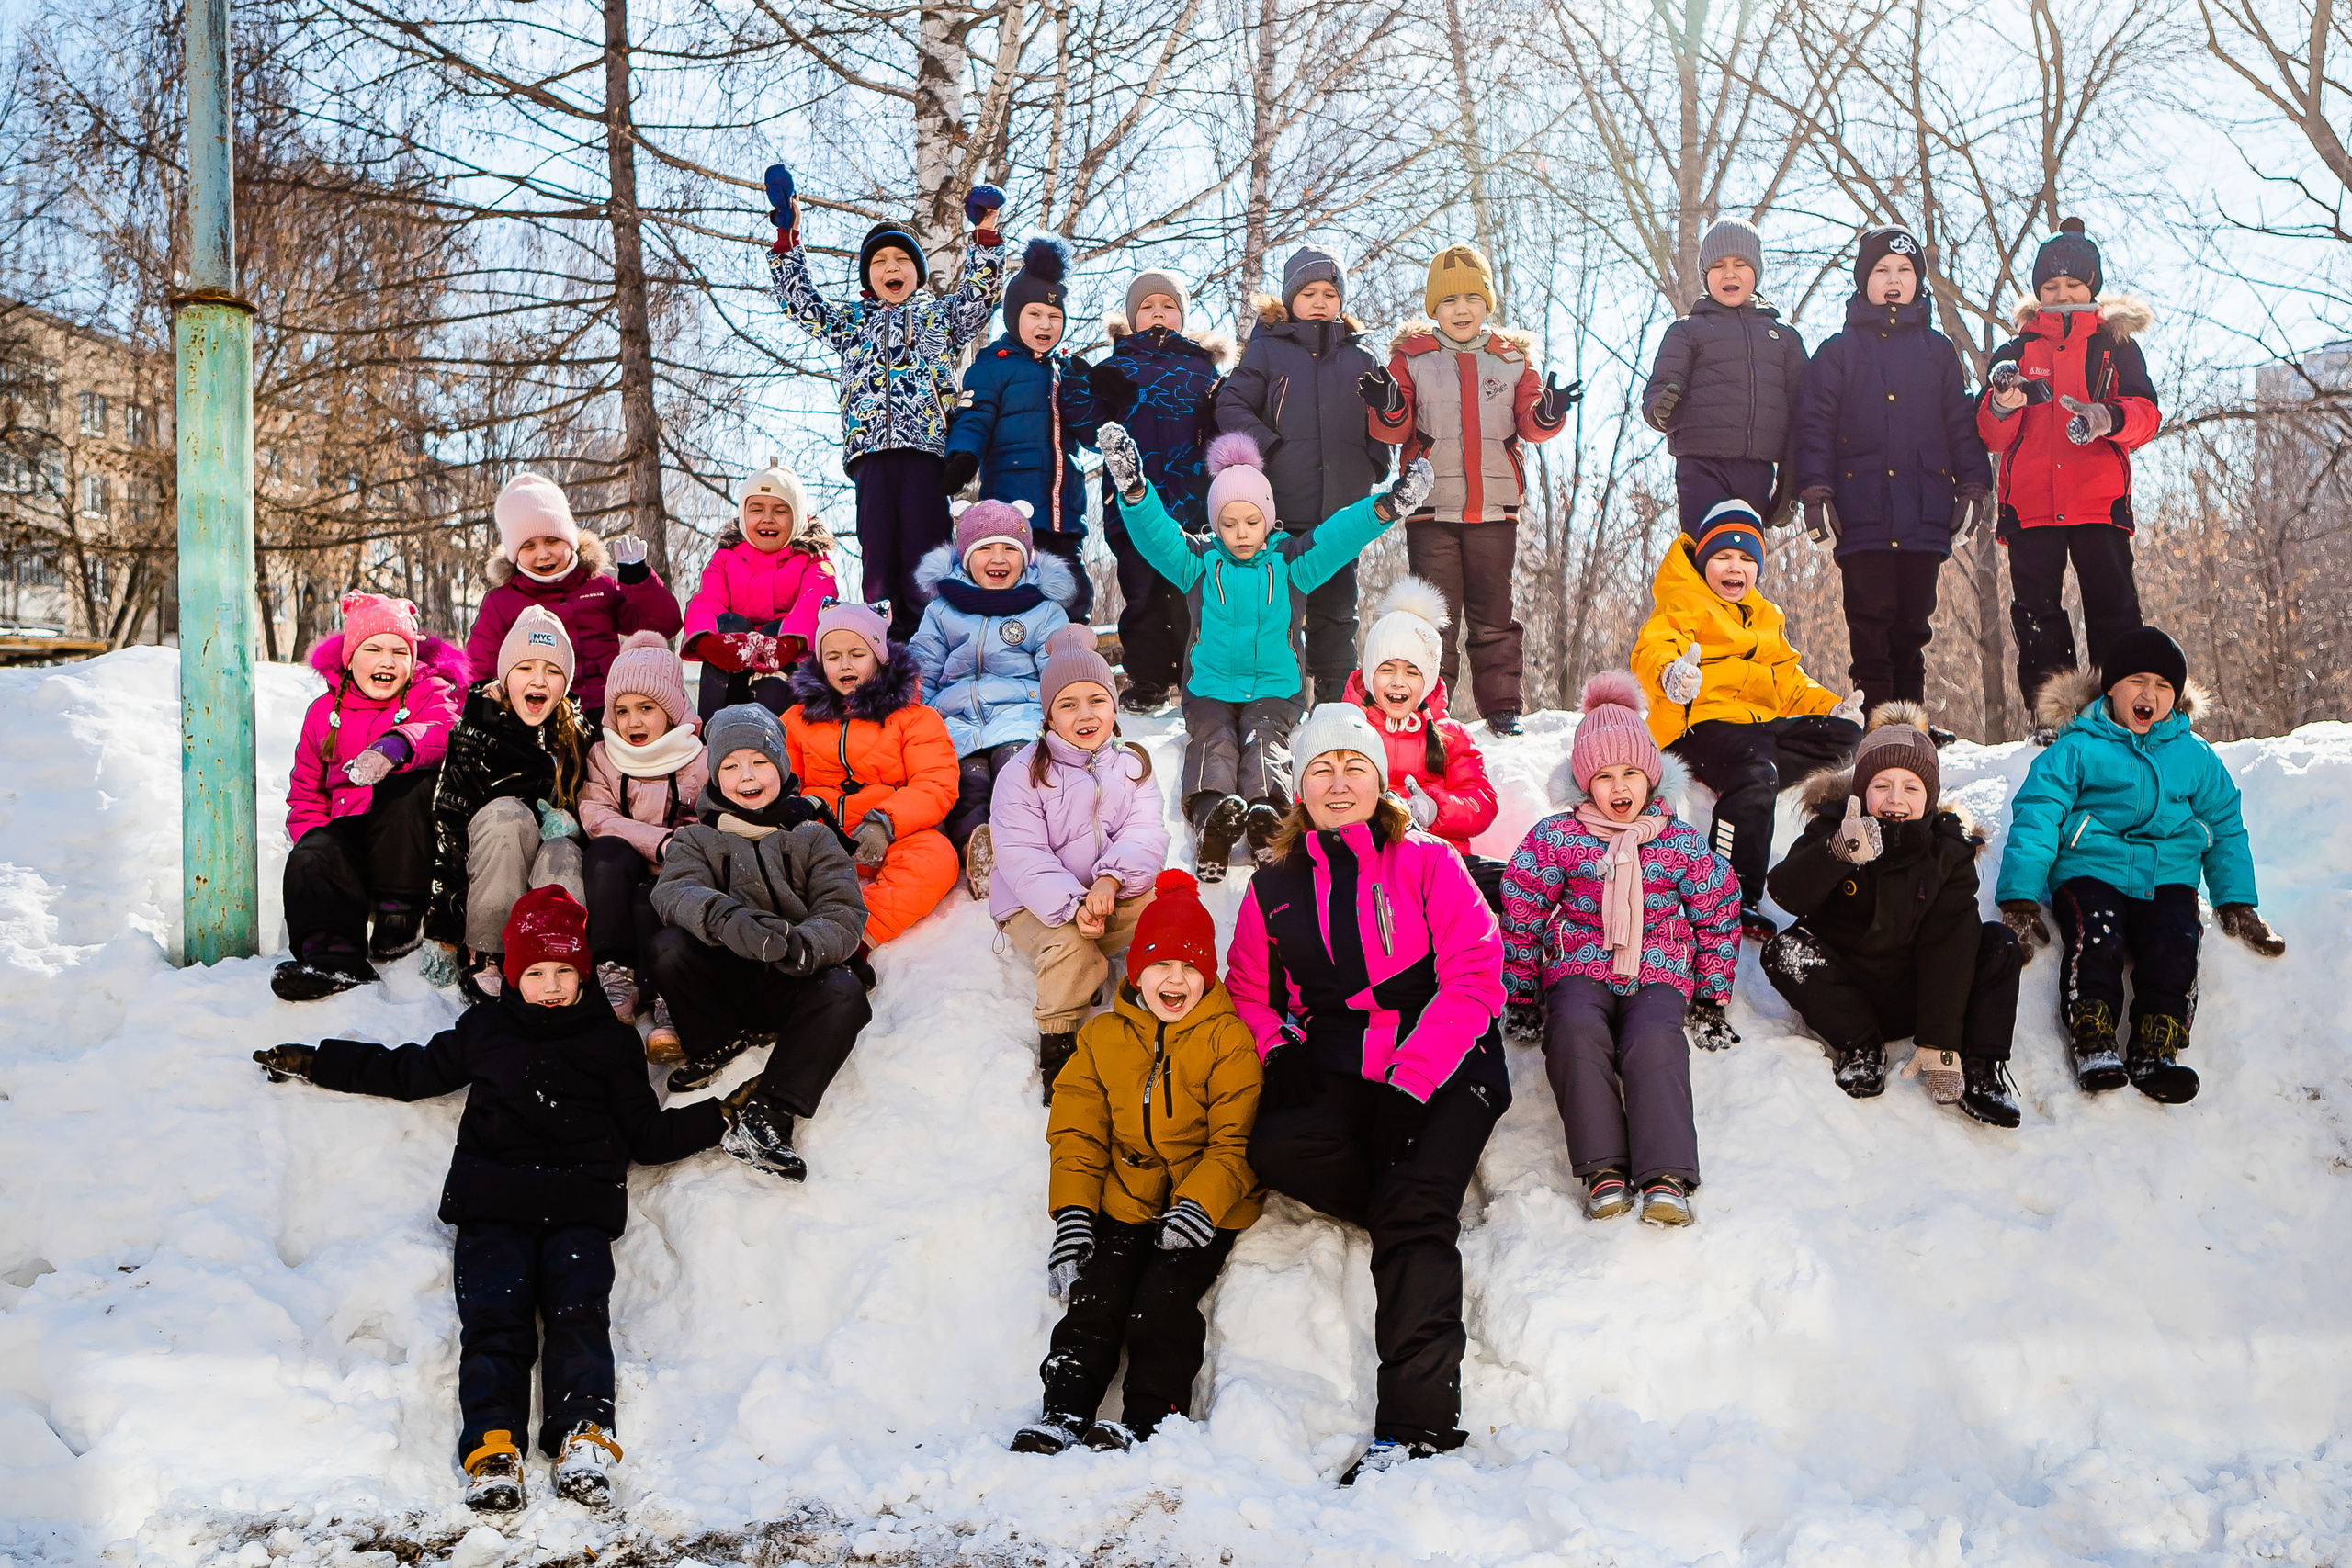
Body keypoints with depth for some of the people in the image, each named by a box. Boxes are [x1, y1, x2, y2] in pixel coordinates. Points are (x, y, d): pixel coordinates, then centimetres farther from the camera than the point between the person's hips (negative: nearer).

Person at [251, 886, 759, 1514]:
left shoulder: (610, 1040, 18)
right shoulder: (484, 1028, 21)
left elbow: (647, 1133, 19)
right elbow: (409, 1071, 32)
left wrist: (720, 1116, 9)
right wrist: (315, 1062, 32)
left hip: (580, 1208, -1)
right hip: (493, 1206, 1)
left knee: (579, 1314, -22)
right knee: (494, 1318, -20)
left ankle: (585, 1441, -31)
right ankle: (492, 1446, -31)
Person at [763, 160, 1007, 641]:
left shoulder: (941, 314, 21)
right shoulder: (851, 321, 27)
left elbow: (980, 292, 11)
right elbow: (801, 302, 25)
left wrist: (984, 237, 0)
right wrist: (787, 238, 19)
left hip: (927, 445, -2)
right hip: (870, 449, 2)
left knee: (924, 556, -9)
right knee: (878, 557, -3)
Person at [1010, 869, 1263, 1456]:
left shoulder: (1228, 1039, -1)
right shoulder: (1102, 1037, 9)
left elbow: (1235, 1142, -5)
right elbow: (1077, 1133, 8)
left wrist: (1196, 1208, -18)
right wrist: (1072, 1215, -5)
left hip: (1203, 1208, -3)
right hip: (1122, 1204, 3)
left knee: (1162, 1299, -21)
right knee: (1094, 1296, -14)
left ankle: (1149, 1417, -10)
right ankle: (1064, 1412, -8)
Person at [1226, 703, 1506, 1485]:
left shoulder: (1428, 862, 5)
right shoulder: (1274, 888, 17)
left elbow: (1474, 978, -3)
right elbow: (1249, 993, 22)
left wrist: (1408, 1082, -14)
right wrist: (1280, 1055, -1)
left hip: (1442, 1069, -3)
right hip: (1338, 1075, 3)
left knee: (1413, 1209, -27)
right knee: (1273, 1147, -29)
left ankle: (1416, 1421, -28)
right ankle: (1423, 1209, -14)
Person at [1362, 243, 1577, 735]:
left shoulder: (1513, 357, 10)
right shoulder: (1412, 356, 6)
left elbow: (1528, 424, 10)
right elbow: (1396, 430, 3)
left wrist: (1549, 413, -11)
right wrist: (1387, 406, -18)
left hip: (1495, 505, 1)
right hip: (1431, 504, -1)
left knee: (1493, 613, 4)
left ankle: (1502, 706, 11)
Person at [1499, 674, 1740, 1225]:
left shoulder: (1680, 841, 6)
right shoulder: (1555, 837, 3)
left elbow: (1720, 912, 15)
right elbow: (1521, 912, 8)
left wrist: (1713, 998, 15)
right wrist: (1521, 995, 8)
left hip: (1659, 968, 0)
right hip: (1579, 962, 0)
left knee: (1654, 1039, -34)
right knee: (1576, 1029, -35)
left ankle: (1665, 1175, -42)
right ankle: (1603, 1168, -36)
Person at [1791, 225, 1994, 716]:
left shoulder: (1938, 350, 15)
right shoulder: (1838, 352, 9)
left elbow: (1962, 422, 14)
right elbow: (1815, 424, 4)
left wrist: (1972, 487, 5)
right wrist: (1815, 492, -6)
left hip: (1924, 513, 2)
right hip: (1862, 512, -2)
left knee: (1912, 619, 5)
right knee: (1869, 616, -5)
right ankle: (1877, 715, -1)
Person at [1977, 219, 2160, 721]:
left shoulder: (2116, 343, 13)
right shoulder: (2017, 349, 16)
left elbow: (2146, 415, 1)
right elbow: (1993, 435, 7)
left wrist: (2108, 419, -21)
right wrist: (2003, 405, -16)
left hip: (2099, 500, -1)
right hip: (2029, 501, 2)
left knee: (2112, 607, -7)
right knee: (2036, 613, -1)